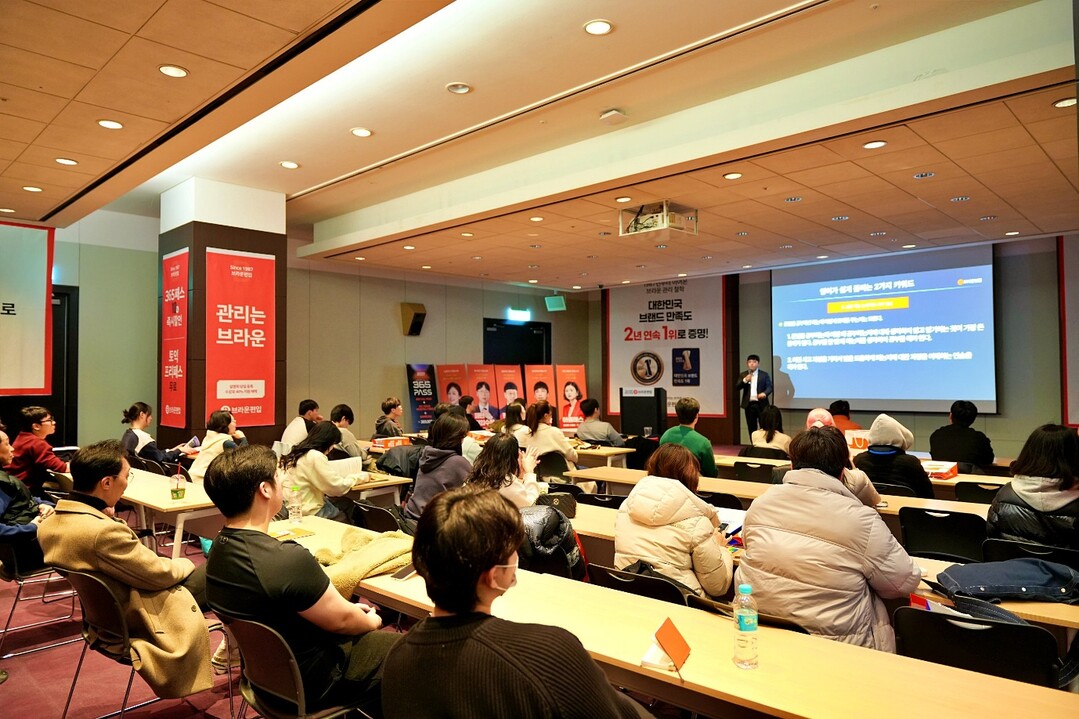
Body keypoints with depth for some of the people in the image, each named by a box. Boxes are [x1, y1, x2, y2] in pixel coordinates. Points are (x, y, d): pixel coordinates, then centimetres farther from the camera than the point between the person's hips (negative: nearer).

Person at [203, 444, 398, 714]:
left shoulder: (220, 547, -8)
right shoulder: (288, 559, -36)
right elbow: (340, 620, -20)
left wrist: (347, 608, 8)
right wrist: (371, 622, 1)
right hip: (308, 682, -8)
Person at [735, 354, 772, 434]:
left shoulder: (764, 374, 5)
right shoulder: (743, 375, 10)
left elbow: (769, 387, -1)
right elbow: (737, 387, 2)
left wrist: (764, 393, -22)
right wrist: (744, 380, -15)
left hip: (761, 404, -2)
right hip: (749, 405, 2)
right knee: (751, 428, 7)